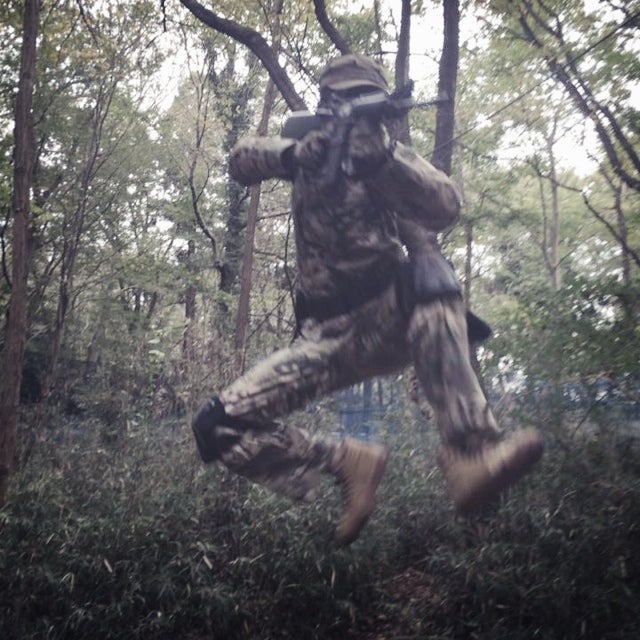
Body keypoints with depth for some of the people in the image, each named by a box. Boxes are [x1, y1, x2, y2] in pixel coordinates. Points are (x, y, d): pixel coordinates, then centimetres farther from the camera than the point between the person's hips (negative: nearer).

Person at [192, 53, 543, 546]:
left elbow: (446, 208, -15)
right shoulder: (310, 152, 15)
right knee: (218, 426, -14)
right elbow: (240, 160, 5)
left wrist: (381, 156, -31)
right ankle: (347, 461, -6)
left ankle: (471, 458, -42)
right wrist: (291, 155, -15)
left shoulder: (393, 156, 3)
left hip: (394, 321, -2)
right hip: (328, 335, 3)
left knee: (429, 274, -38)